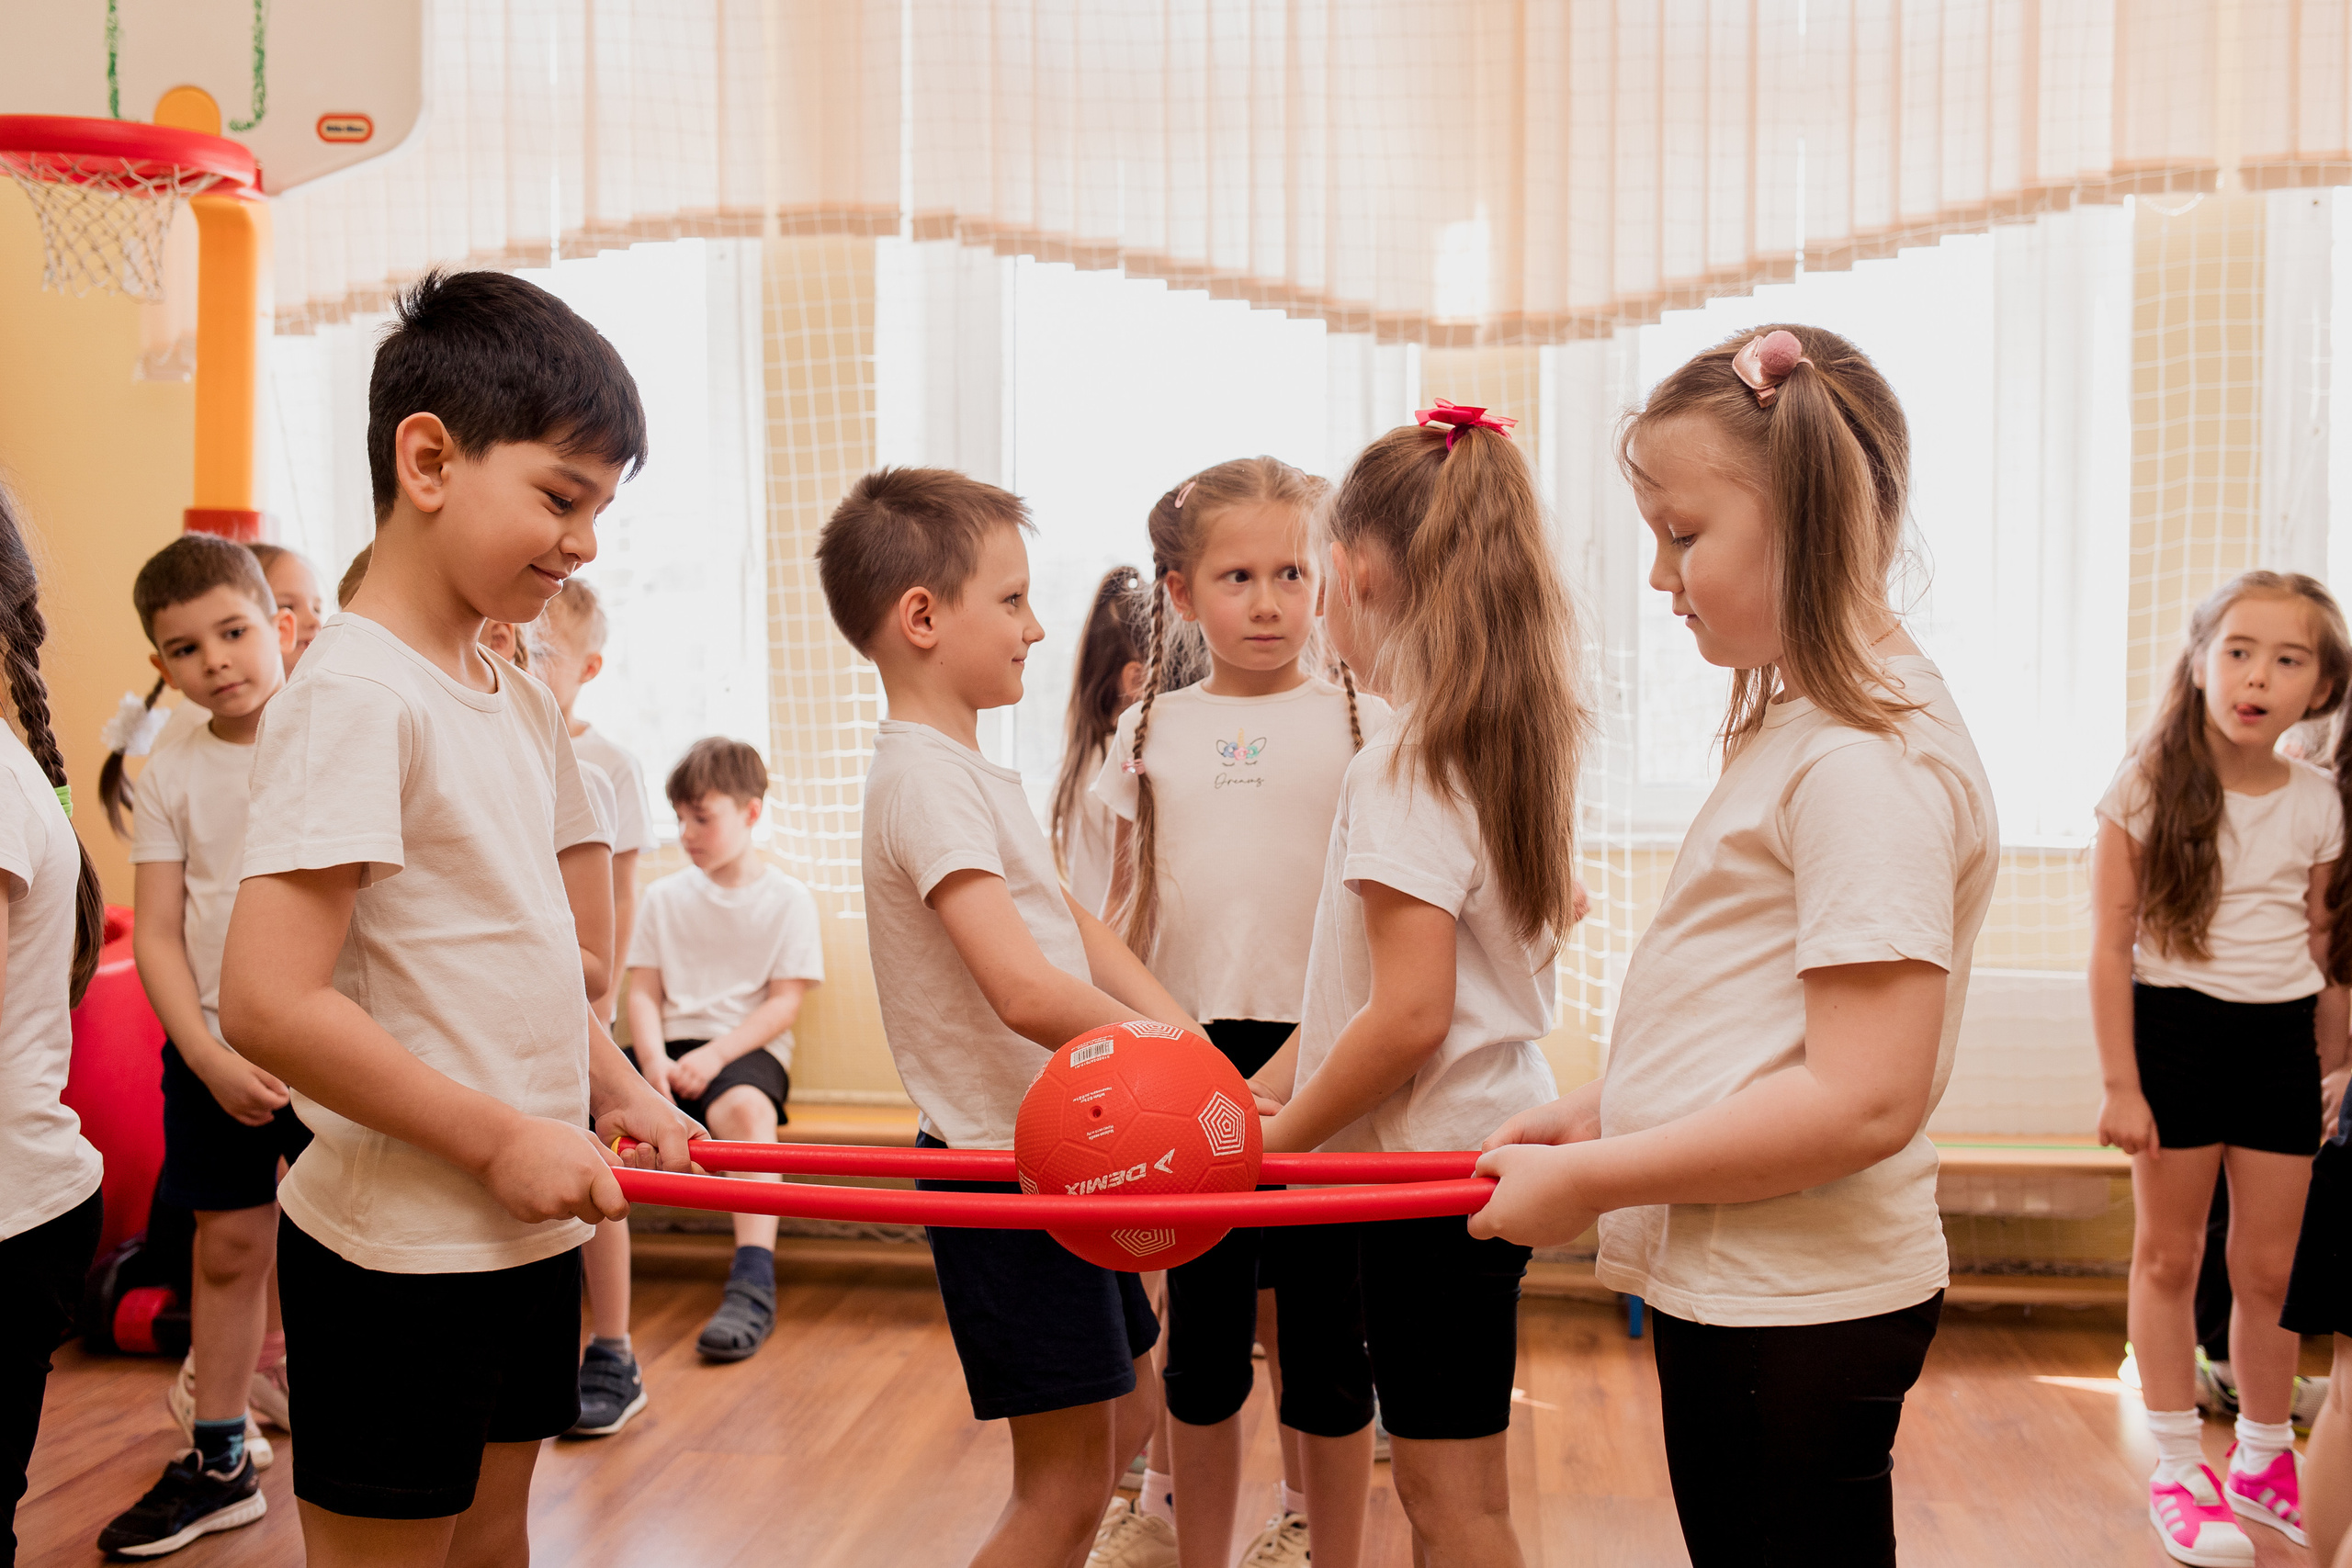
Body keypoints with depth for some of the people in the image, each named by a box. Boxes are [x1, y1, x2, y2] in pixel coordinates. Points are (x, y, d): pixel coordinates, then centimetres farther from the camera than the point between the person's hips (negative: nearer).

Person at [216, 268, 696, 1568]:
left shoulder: (517, 702, 9)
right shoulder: (355, 695, -18)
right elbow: (268, 1002, -24)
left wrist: (621, 1092, 5)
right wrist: (504, 1138, -19)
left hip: (527, 1225, 8)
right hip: (398, 1252, -8)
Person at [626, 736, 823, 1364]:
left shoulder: (787, 899, 5)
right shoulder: (665, 895, 17)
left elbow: (785, 1003, -3)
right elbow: (642, 991, 10)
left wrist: (714, 1055, -17)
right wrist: (655, 1060, -10)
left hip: (747, 1047, -4)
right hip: (671, 1047, 4)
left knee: (744, 1104, -39)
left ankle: (753, 1282, -40)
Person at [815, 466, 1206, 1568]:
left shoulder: (972, 768, 13)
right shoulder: (927, 777, -20)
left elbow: (1073, 926, 9)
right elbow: (1027, 992, -29)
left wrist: (1185, 1039, -3)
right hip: (1004, 1166, -10)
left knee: (1127, 1419, 22)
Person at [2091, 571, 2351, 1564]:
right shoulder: (2147, 787, -9)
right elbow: (2111, 945, -9)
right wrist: (2120, 1085, -11)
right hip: (2175, 1028, -3)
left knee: (2271, 1267, 11)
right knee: (2168, 1256, 6)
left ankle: (2264, 1462, 30)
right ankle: (2178, 1473, 19)